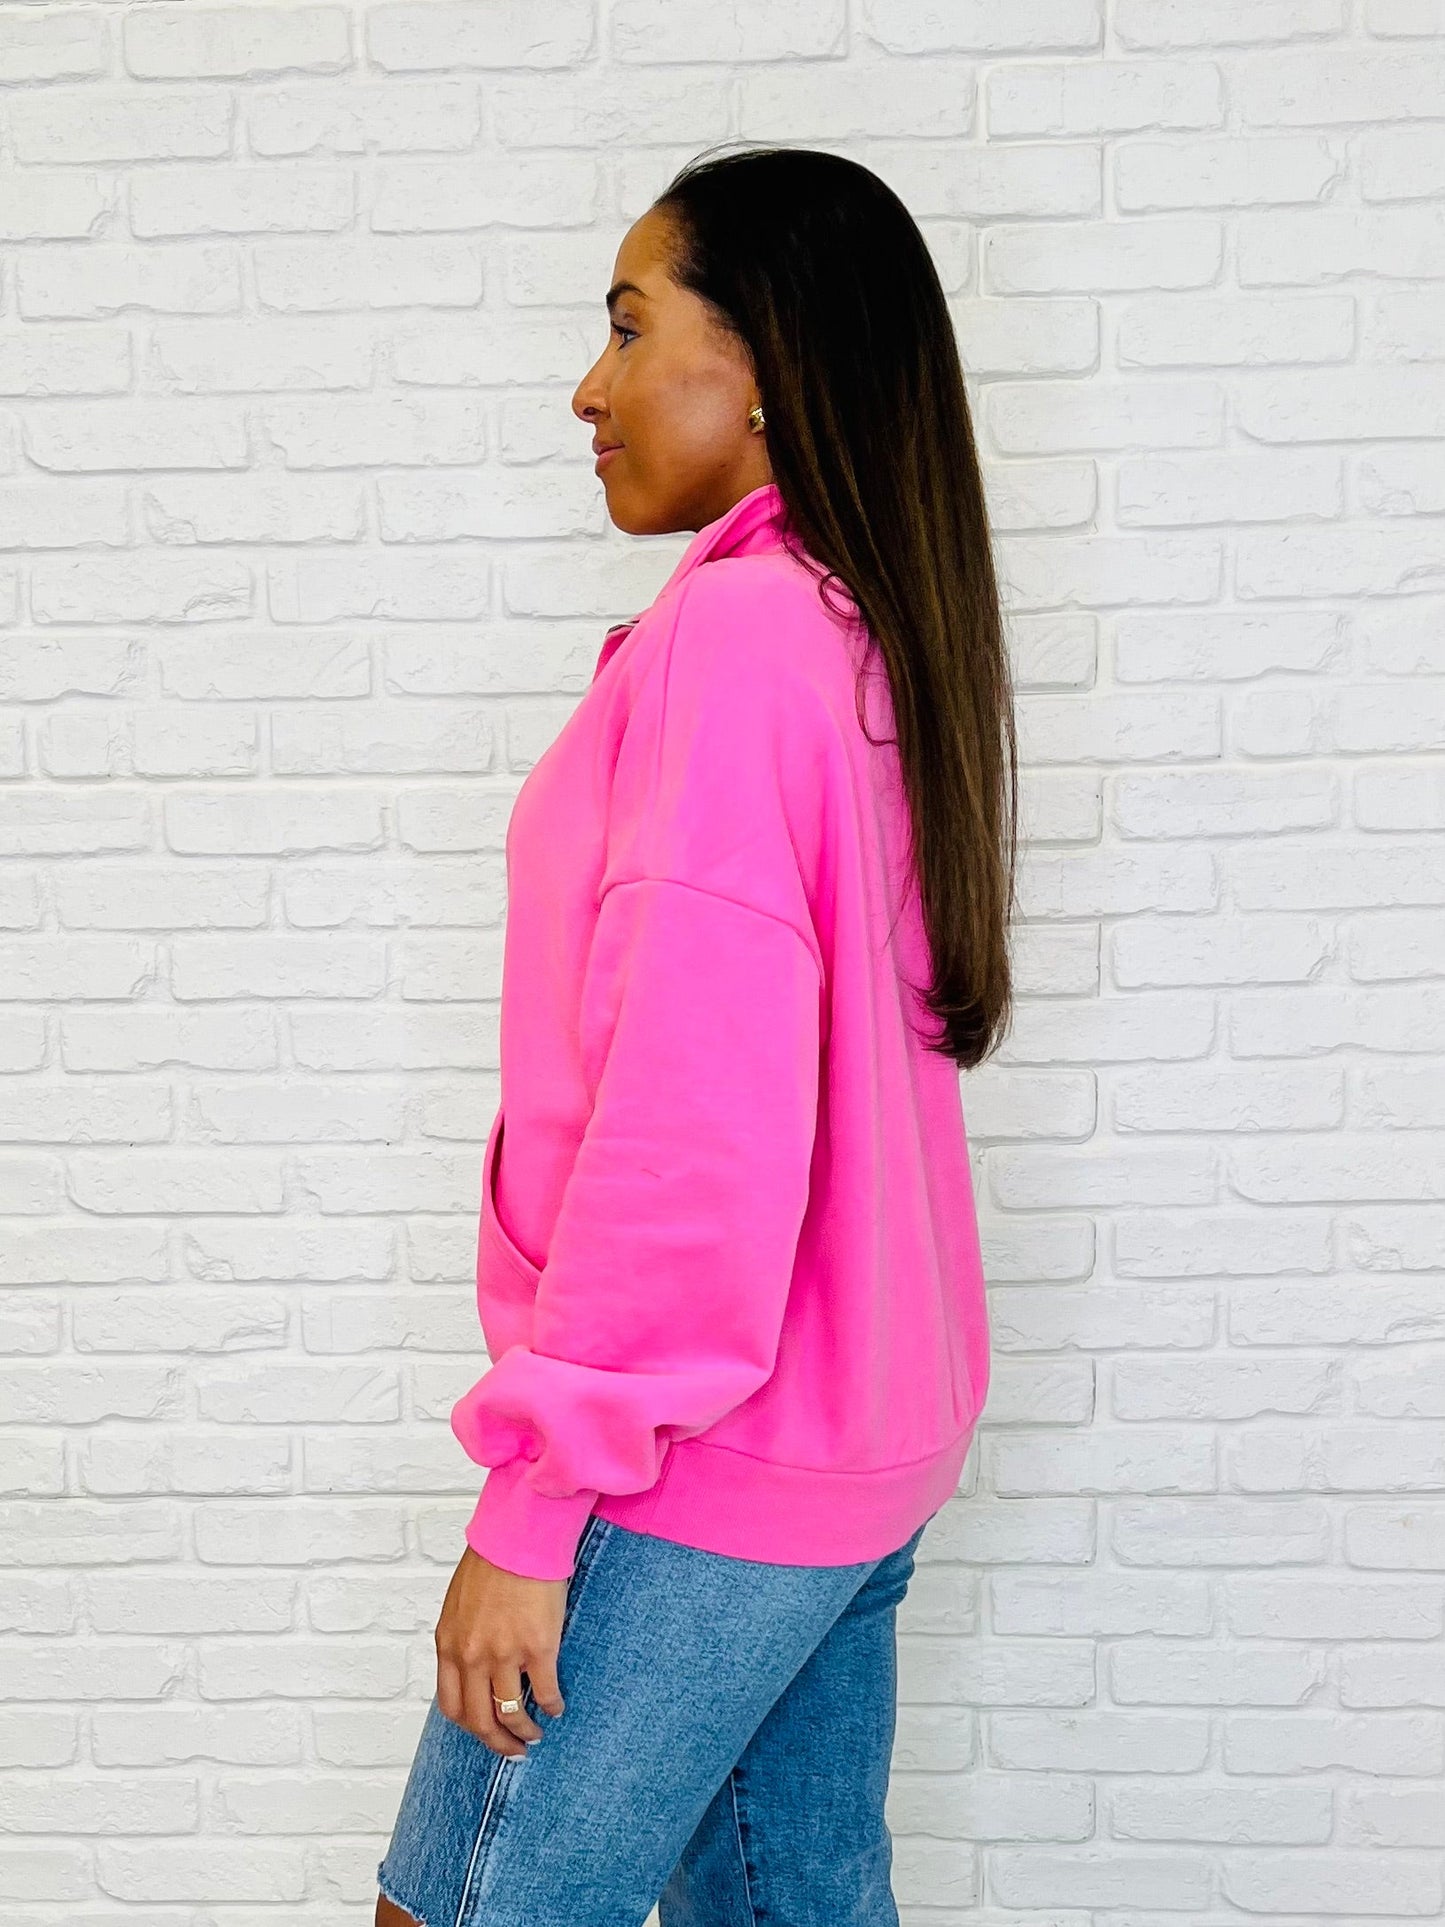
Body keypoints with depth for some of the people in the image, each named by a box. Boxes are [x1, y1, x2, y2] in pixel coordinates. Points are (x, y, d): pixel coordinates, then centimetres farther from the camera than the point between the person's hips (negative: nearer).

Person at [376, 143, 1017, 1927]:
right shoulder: (878, 640, 11)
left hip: (703, 1477, -9)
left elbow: (694, 1117, -22)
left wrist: (537, 1497, -17)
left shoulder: (732, 631, -16)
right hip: (866, 1443, 9)